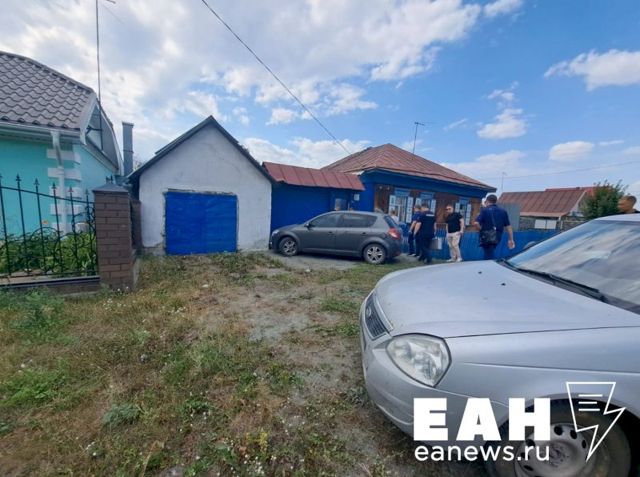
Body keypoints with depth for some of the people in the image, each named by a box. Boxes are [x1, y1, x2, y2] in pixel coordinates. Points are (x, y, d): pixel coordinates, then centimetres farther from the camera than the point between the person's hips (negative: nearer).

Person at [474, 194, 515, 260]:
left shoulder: (484, 210, -6)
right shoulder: (503, 211, 9)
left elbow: (477, 223, -18)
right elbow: (508, 226, 7)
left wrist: (482, 228, 2)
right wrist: (511, 239, 10)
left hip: (486, 237, -5)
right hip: (497, 237, 5)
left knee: (490, 256, -3)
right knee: (491, 254, 21)